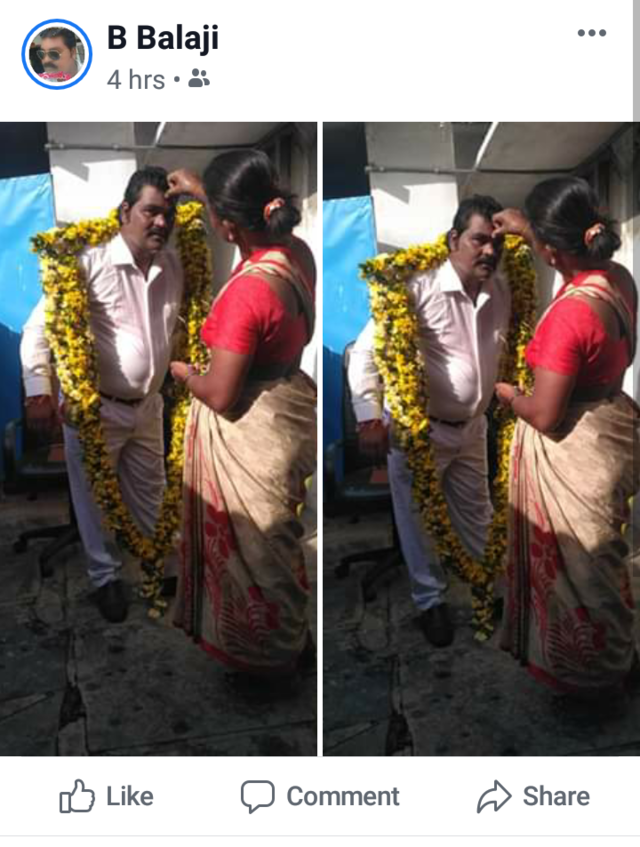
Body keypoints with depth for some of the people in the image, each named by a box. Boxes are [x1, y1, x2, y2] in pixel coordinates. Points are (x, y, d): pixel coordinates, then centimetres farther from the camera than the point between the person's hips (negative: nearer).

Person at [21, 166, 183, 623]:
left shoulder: (174, 266, 0)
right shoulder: (91, 263, -18)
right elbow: (39, 325, -18)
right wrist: (39, 390, -26)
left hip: (147, 405, 5)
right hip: (94, 406, -5)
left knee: (149, 493, 20)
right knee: (96, 498, 10)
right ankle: (105, 576, 30)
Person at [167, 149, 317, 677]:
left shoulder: (246, 291, -31)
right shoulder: (295, 251, -6)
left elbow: (221, 397, -26)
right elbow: (257, 219, 20)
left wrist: (185, 374, -5)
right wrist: (201, 190, 26)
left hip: (251, 434, -9)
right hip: (285, 413, 9)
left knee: (251, 546, 14)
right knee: (273, 539, 27)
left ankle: (268, 653, 37)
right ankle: (286, 637, 50)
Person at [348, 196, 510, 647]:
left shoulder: (502, 291, -1)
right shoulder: (420, 289, -21)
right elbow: (366, 350, -19)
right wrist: (370, 416, -24)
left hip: (471, 428, 6)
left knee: (477, 516, 21)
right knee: (418, 520, 9)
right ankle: (431, 601, 30)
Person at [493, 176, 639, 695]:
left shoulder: (570, 313, -31)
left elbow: (545, 416, -26)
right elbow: (576, 255, 22)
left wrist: (510, 396, -6)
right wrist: (528, 227, 21)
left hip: (574, 454, -9)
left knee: (574, 565, 13)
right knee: (597, 556, 26)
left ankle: (588, 669, 36)